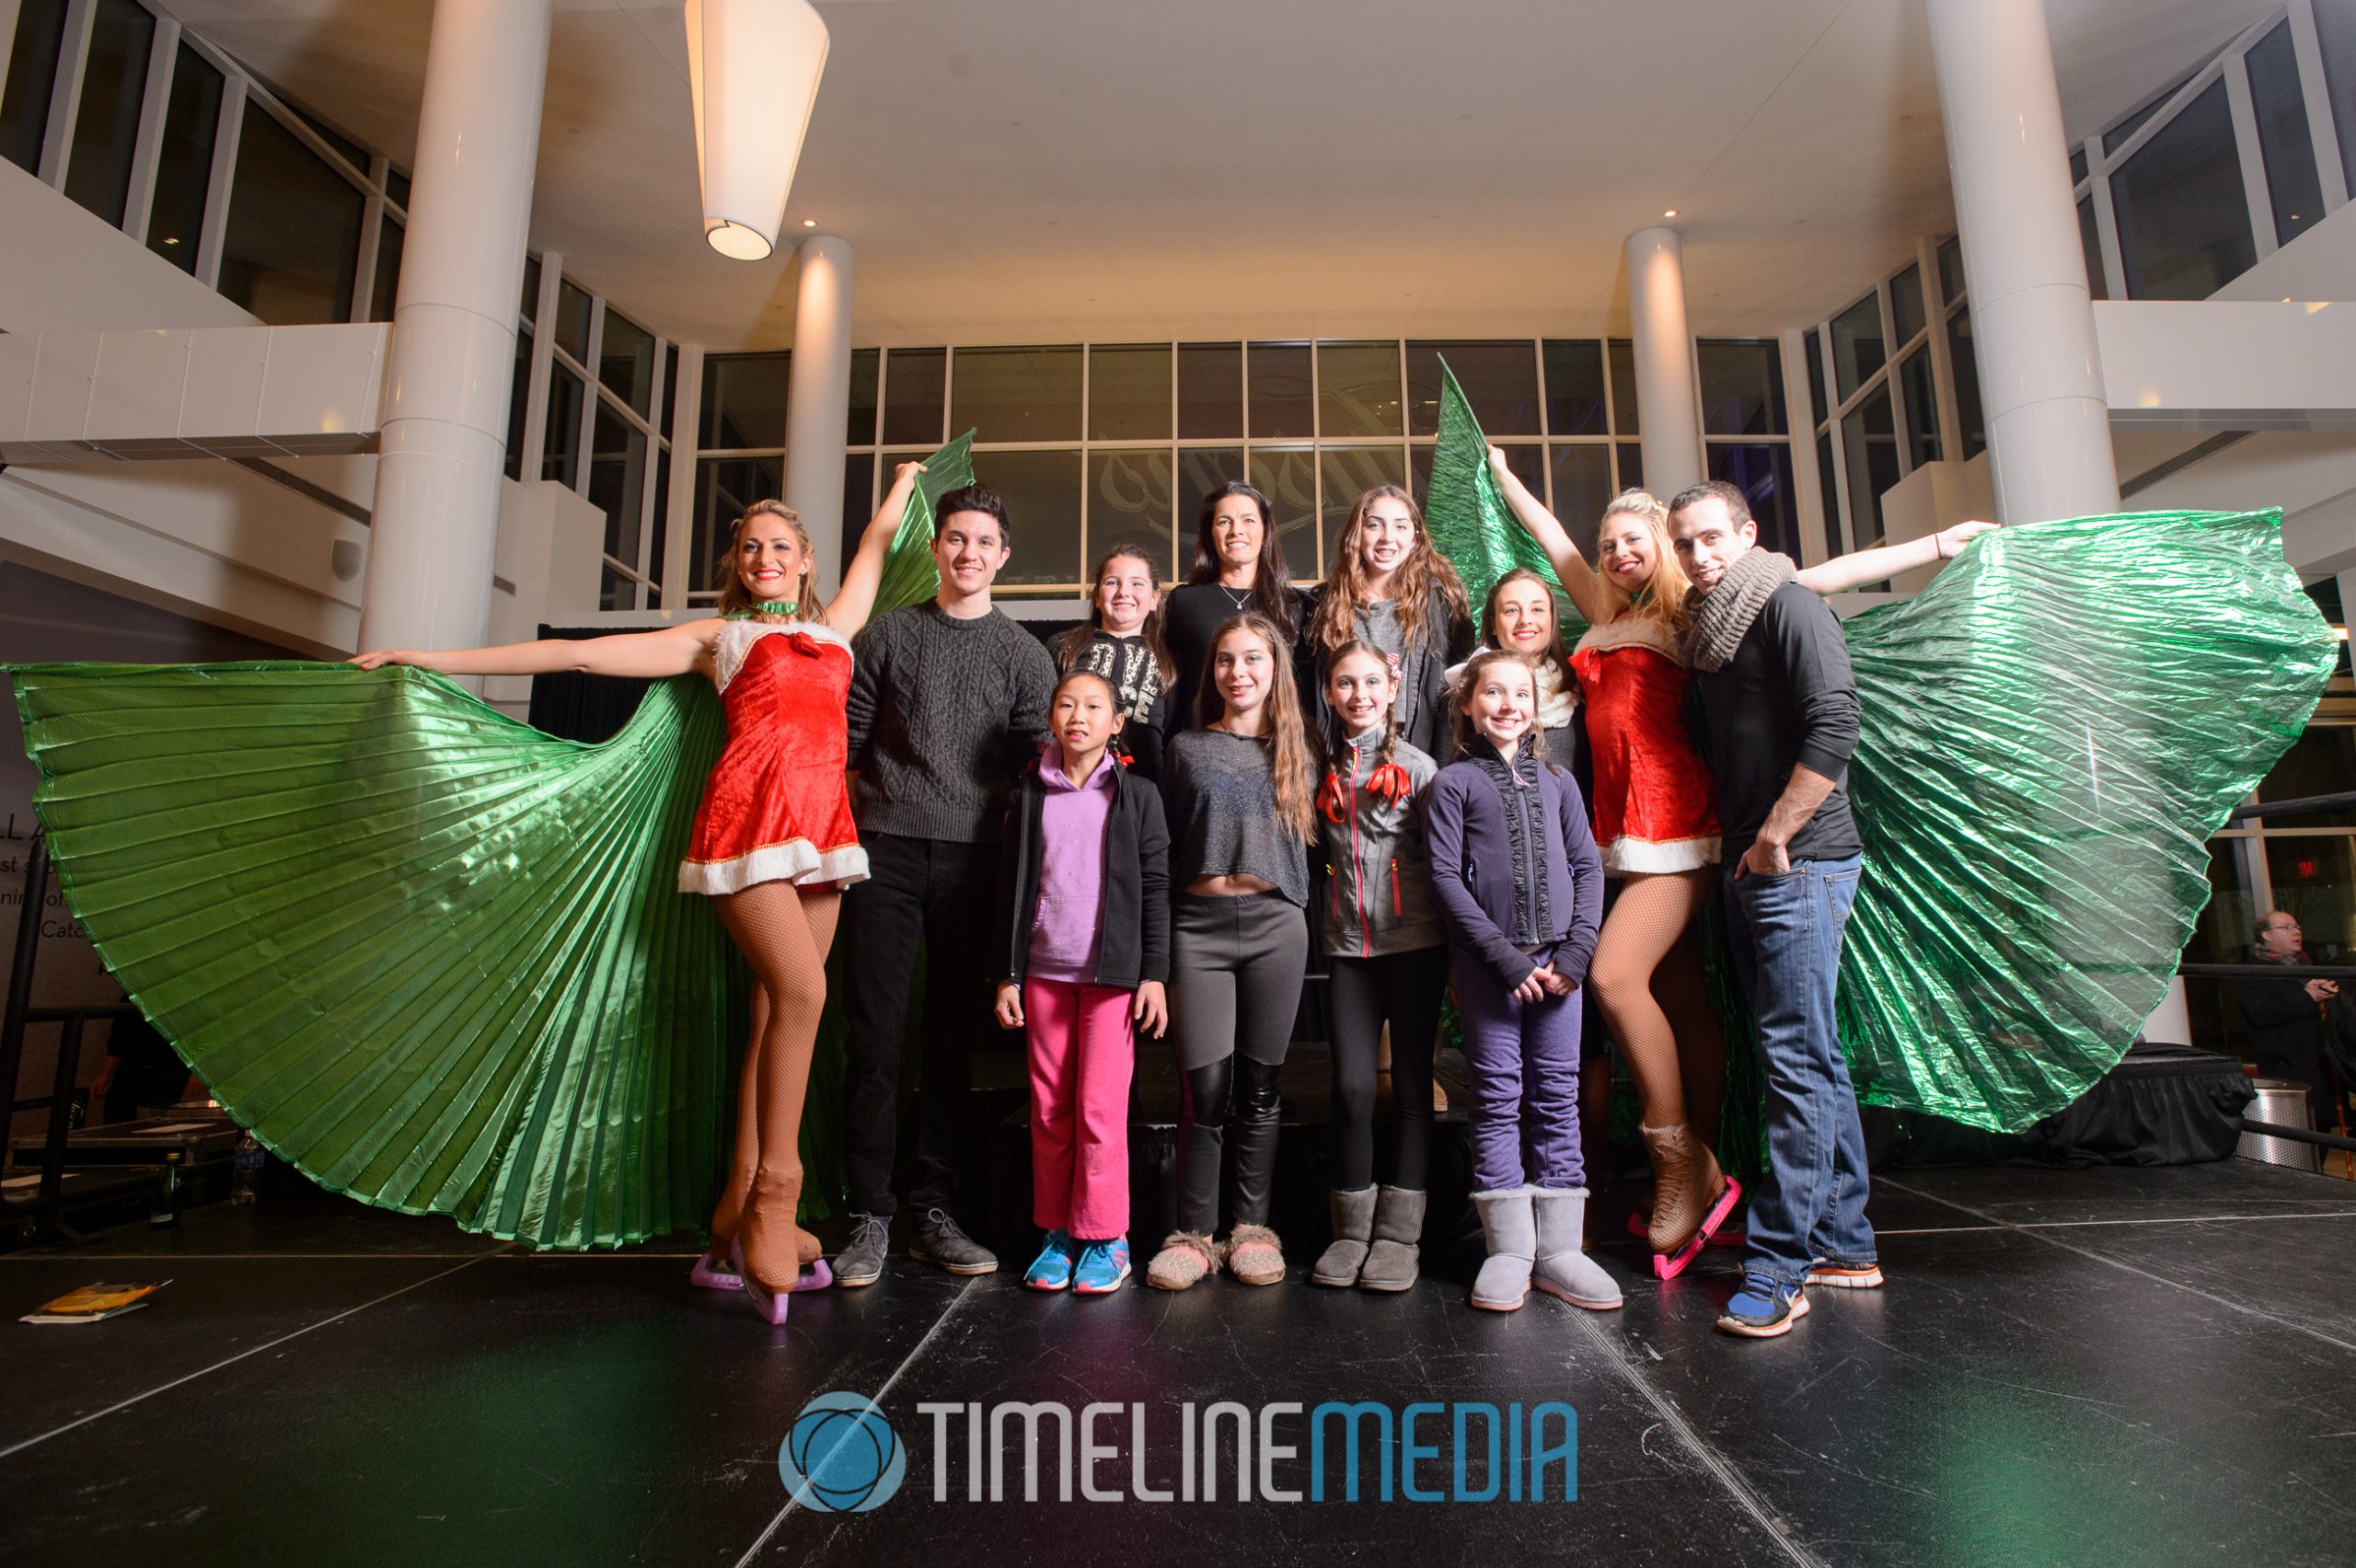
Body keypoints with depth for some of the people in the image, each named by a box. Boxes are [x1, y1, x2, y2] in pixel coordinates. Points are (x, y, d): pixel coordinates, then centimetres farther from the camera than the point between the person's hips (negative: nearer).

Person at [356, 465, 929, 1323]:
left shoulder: (834, 627, 24)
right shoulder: (718, 636, 16)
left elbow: (876, 544, 39)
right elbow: (581, 653, 14)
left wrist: (905, 481, 54)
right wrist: (437, 660, 13)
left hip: (822, 825, 4)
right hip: (747, 811, -4)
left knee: (778, 1008, 0)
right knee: (800, 991, -20)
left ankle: (740, 1211, 5)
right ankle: (775, 1196, -12)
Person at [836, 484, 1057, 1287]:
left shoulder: (1024, 654, 11)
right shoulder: (886, 636, 12)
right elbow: (847, 744, 10)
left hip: (974, 858, 0)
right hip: (886, 850, 0)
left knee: (954, 1035, 4)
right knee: (876, 1033, -1)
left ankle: (932, 1211, 15)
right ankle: (869, 1214, 9)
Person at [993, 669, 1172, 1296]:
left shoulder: (1137, 794, 2)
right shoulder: (1030, 795, 8)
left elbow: (1155, 887, 0)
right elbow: (1011, 889, 10)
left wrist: (1154, 973, -5)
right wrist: (1007, 974, 7)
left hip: (1113, 971, -2)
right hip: (1043, 972, 3)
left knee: (1099, 1107, -3)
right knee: (1049, 1109, 7)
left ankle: (1104, 1237, 11)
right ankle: (1057, 1231, 19)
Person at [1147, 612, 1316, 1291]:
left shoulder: (1294, 752, 12)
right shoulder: (1186, 749, 10)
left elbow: (1308, 844, 14)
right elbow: (1163, 848, 9)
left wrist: (1296, 915, 2)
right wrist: (1157, 948, 3)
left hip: (1275, 923, 1)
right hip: (1200, 923, -1)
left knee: (1259, 1086, 6)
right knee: (1205, 1088, -3)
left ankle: (1253, 1227, 18)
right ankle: (1193, 1233, 10)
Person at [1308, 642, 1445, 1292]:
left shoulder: (1418, 767, 2)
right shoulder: (1324, 773, 10)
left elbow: (1440, 860, 1)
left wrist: (1452, 951, -2)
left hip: (1415, 944, -2)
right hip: (1348, 948, 2)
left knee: (1411, 1085, 3)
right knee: (1351, 1086, -1)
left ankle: (1399, 1233, 12)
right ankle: (1352, 1231, 12)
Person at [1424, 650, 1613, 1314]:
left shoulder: (1557, 781, 13)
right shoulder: (1453, 782, 2)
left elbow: (1588, 867, 10)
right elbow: (1445, 876, -5)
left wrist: (1575, 951, -4)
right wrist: (1505, 957, -12)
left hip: (1556, 958, 3)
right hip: (1486, 961, -3)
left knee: (1557, 1096, 6)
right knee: (1497, 1096, 2)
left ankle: (1558, 1247, 16)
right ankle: (1510, 1250, 11)